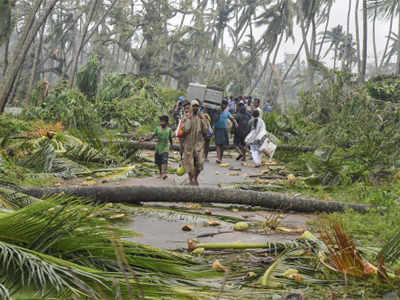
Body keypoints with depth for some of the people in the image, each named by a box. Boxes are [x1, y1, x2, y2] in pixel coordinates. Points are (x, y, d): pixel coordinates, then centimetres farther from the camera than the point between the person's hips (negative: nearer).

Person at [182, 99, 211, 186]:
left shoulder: (202, 117, 5)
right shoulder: (187, 118, -1)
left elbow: (206, 131, -4)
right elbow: (186, 129, -16)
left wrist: (203, 120, -9)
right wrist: (189, 119, -14)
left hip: (199, 143, 1)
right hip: (189, 143, -1)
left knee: (200, 162, -8)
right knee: (189, 162, 3)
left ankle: (196, 178, 17)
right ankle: (191, 179, 22)